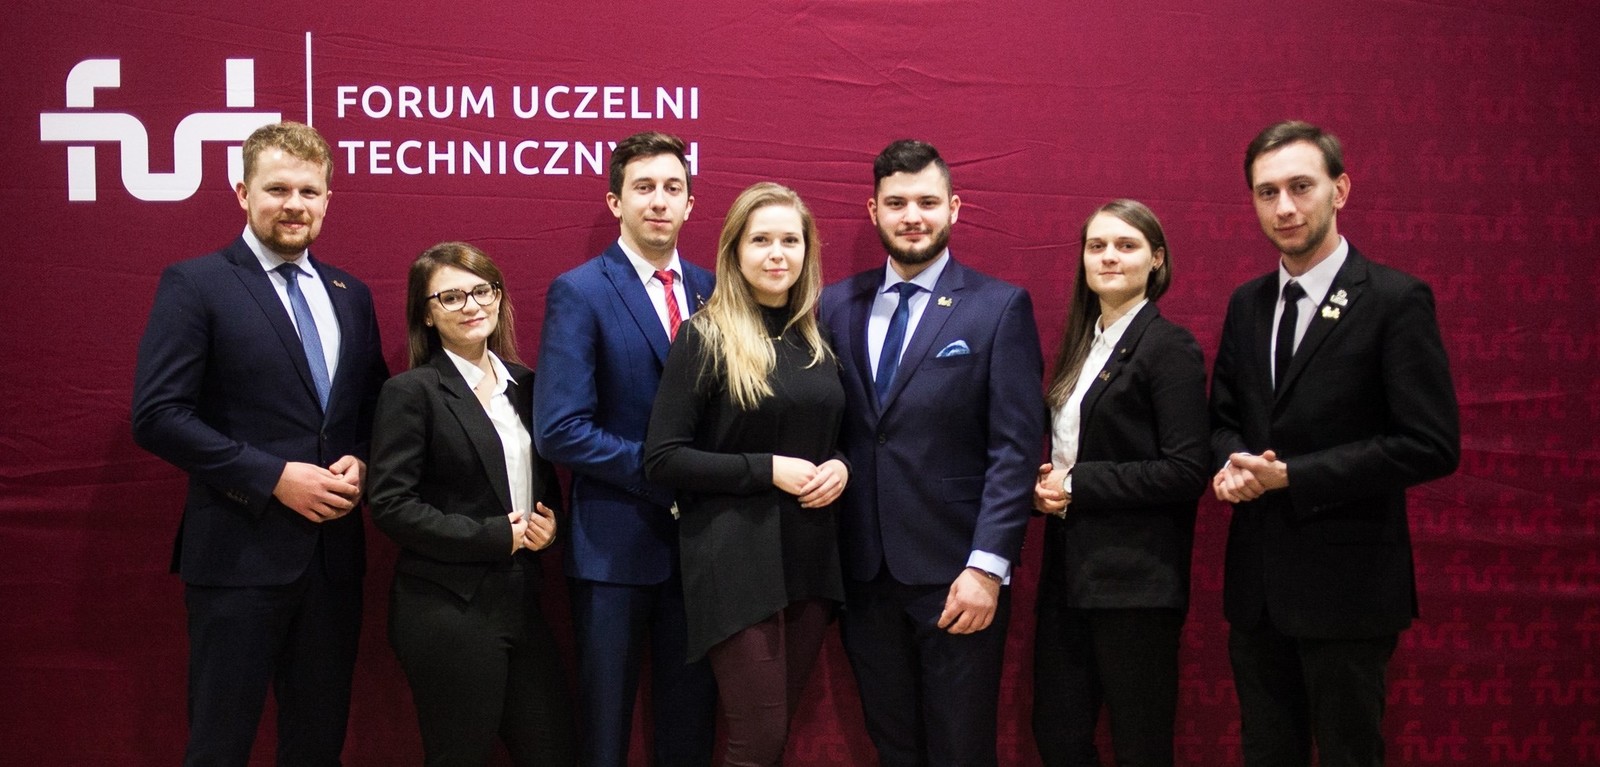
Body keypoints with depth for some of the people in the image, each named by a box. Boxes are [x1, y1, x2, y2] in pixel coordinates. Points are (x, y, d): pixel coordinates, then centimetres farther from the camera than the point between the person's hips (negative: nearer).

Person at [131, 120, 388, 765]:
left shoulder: (350, 295, 12)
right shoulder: (195, 285, -5)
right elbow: (157, 416, -12)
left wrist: (361, 463, -4)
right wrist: (274, 477, -17)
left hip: (333, 551, 5)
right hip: (241, 552, -5)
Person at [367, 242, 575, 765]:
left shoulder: (523, 385, 11)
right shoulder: (411, 391, -8)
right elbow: (391, 506, -13)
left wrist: (549, 521, -2)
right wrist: (495, 536, -15)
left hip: (520, 603, 6)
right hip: (448, 610, -6)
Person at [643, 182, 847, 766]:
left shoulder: (818, 339, 10)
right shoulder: (705, 338, -8)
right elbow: (662, 459, -12)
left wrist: (841, 467, -3)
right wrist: (766, 470, -18)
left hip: (810, 554, 6)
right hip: (736, 558, -6)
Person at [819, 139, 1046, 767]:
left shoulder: (1000, 308, -3)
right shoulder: (837, 305, 7)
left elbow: (1015, 450, -9)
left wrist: (987, 568, -15)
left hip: (956, 574, -3)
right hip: (863, 573, 3)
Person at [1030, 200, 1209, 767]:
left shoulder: (1170, 347, -10)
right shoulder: (1081, 345, 14)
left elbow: (1187, 471, -18)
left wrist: (1079, 485, -15)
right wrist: (1049, 483, 0)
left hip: (1136, 578, -7)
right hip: (1069, 571, 7)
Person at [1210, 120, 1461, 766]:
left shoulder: (1396, 300, -10)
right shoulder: (1247, 304, 9)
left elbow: (1432, 445, -16)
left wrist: (1291, 476, -18)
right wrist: (1233, 463, -7)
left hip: (1346, 585, -6)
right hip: (1256, 583, 6)